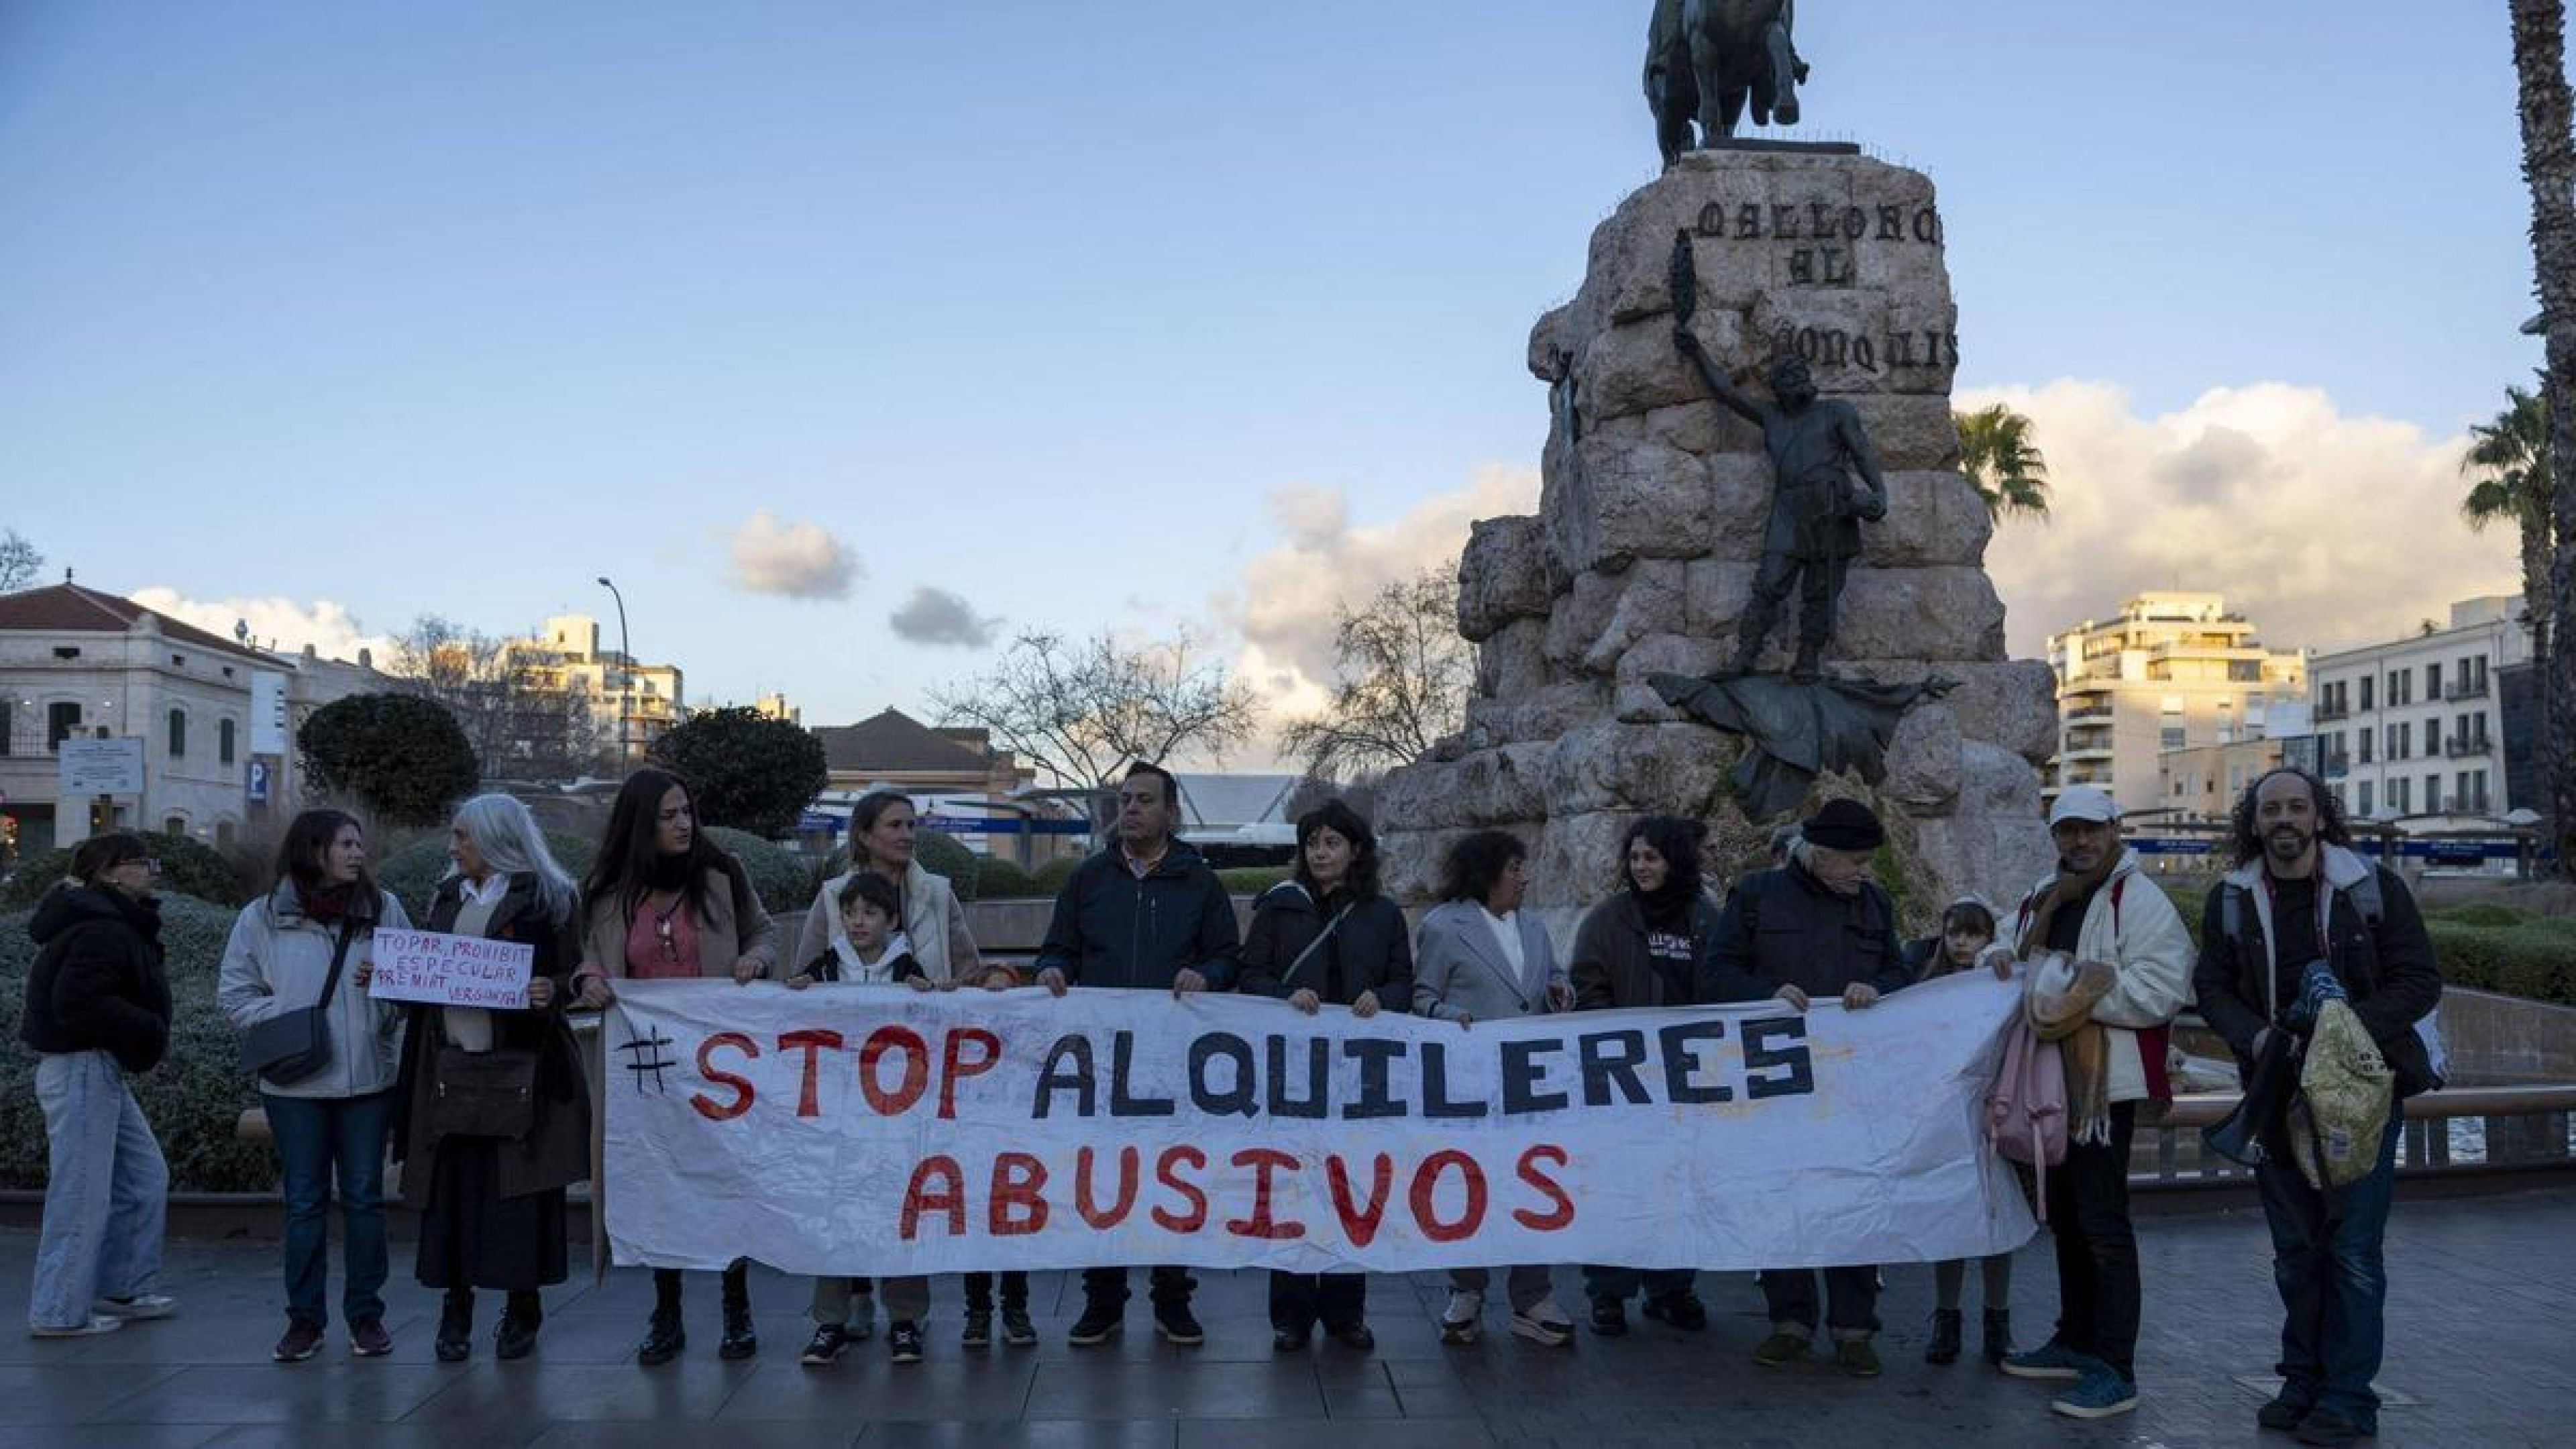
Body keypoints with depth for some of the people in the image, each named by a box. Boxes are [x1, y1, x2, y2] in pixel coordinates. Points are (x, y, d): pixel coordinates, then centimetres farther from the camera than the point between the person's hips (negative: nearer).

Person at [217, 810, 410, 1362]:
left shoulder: (384, 908, 4)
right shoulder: (263, 917, 0)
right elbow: (234, 992, 3)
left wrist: (386, 981, -15)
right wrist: (282, 1021, -12)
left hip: (369, 1078, 1)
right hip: (295, 1083, -1)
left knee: (364, 1197, 8)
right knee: (304, 1202, 6)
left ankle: (366, 1315, 18)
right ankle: (304, 1318, 17)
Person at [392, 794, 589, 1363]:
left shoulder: (545, 898, -1)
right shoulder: (447, 898, 17)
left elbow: (572, 978, -2)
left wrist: (551, 991, -22)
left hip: (520, 1067, -5)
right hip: (450, 1065, 5)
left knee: (520, 1191, 0)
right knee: (451, 1189, 4)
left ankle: (522, 1311, 12)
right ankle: (456, 1310, 14)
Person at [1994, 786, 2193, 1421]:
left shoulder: (2139, 900, -12)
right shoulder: (2042, 900, 13)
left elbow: (2163, 990, -22)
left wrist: (2085, 988, -24)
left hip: (2105, 1086, -9)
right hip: (2052, 1083, 9)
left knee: (2102, 1222, -7)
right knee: (2066, 1217, 18)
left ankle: (2115, 1369, -1)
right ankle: (2076, 1340, 31)